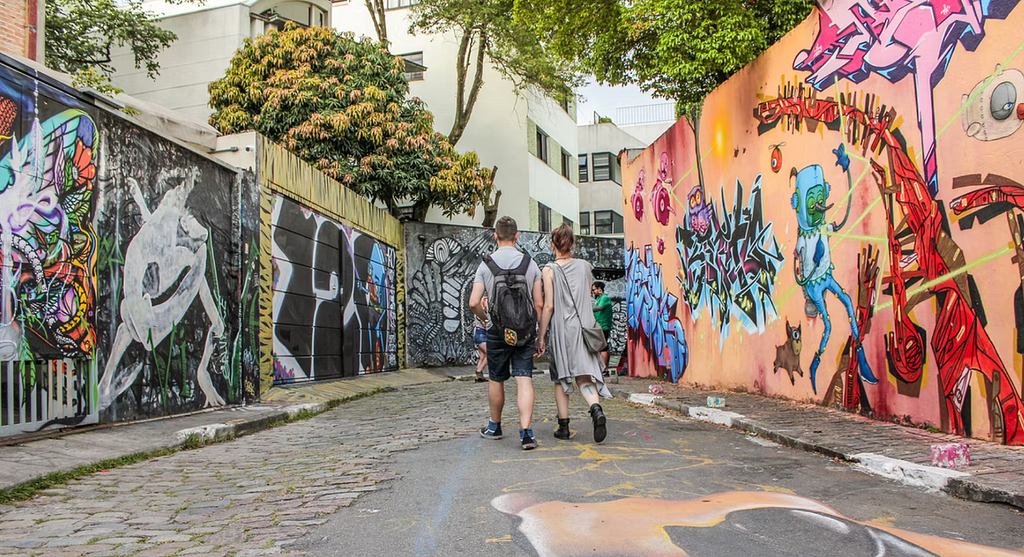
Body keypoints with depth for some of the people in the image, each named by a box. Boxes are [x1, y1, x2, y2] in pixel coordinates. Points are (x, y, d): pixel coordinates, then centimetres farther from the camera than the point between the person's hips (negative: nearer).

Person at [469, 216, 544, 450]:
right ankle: (526, 432, -14)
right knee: (524, 380, -2)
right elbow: (539, 304, 0)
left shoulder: (486, 265, -2)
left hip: (497, 331, 0)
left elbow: (474, 303, -7)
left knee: (496, 380, 14)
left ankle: (494, 427, 31)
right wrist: (540, 334, 9)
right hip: (525, 331, 0)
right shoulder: (530, 264, 1)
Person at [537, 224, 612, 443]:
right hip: (584, 326, 3)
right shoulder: (585, 266, 8)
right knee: (585, 376, 1)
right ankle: (596, 409, -27)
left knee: (560, 379, 11)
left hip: (561, 329, -3)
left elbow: (548, 306, -8)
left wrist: (541, 336, -3)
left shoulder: (549, 270, -5)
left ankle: (563, 427, 14)